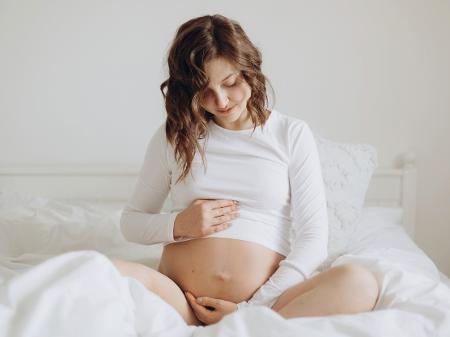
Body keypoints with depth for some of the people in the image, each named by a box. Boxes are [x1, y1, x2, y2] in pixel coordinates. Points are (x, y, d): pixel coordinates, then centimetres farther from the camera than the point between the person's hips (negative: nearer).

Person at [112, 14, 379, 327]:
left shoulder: (292, 134, 9)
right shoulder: (173, 135, 13)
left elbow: (313, 238, 1)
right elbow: (131, 221, 20)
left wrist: (250, 309, -9)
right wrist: (177, 225, -3)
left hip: (264, 302, 0)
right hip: (180, 301, 1)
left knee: (358, 282, -30)